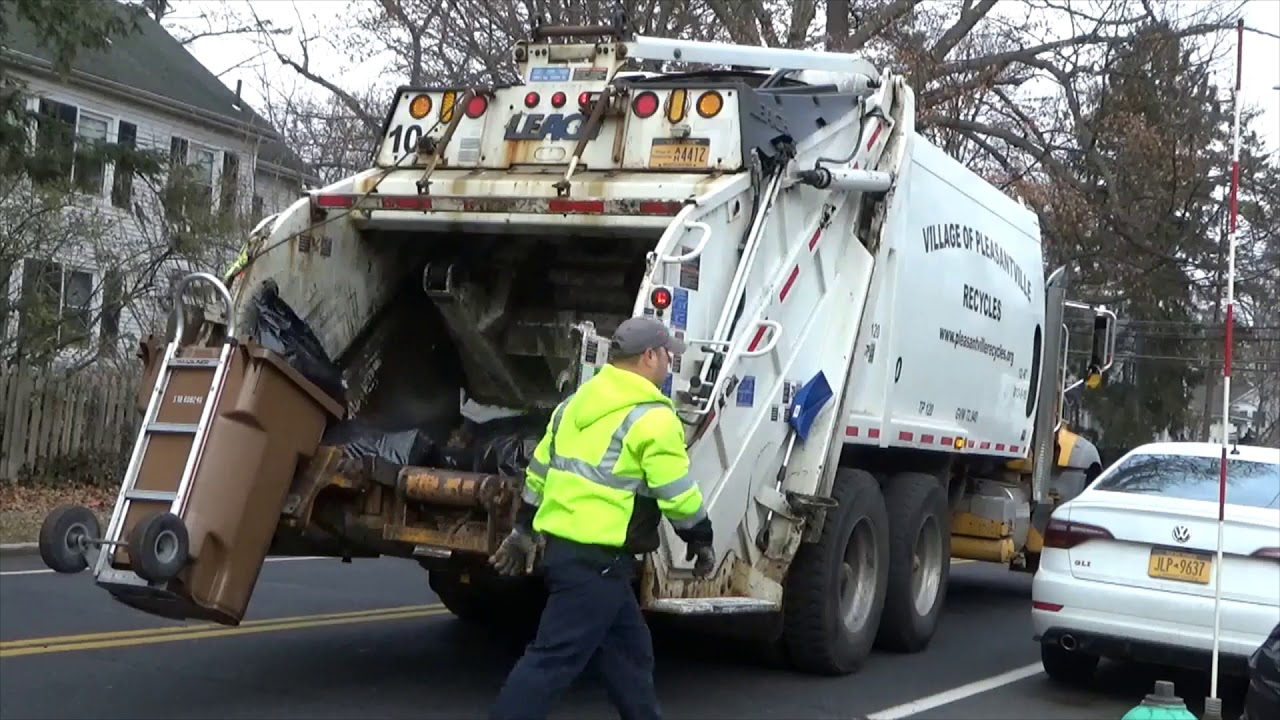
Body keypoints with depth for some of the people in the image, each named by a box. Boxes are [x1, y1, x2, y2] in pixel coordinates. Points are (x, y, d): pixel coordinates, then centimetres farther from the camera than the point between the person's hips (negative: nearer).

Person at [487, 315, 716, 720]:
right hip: (598, 559, -9)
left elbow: (540, 471, 19)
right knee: (553, 661, -7)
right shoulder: (652, 416, -13)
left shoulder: (576, 403, 13)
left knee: (629, 649, 18)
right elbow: (678, 492, -12)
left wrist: (524, 531, 27)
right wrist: (700, 539, 4)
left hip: (559, 547, 9)